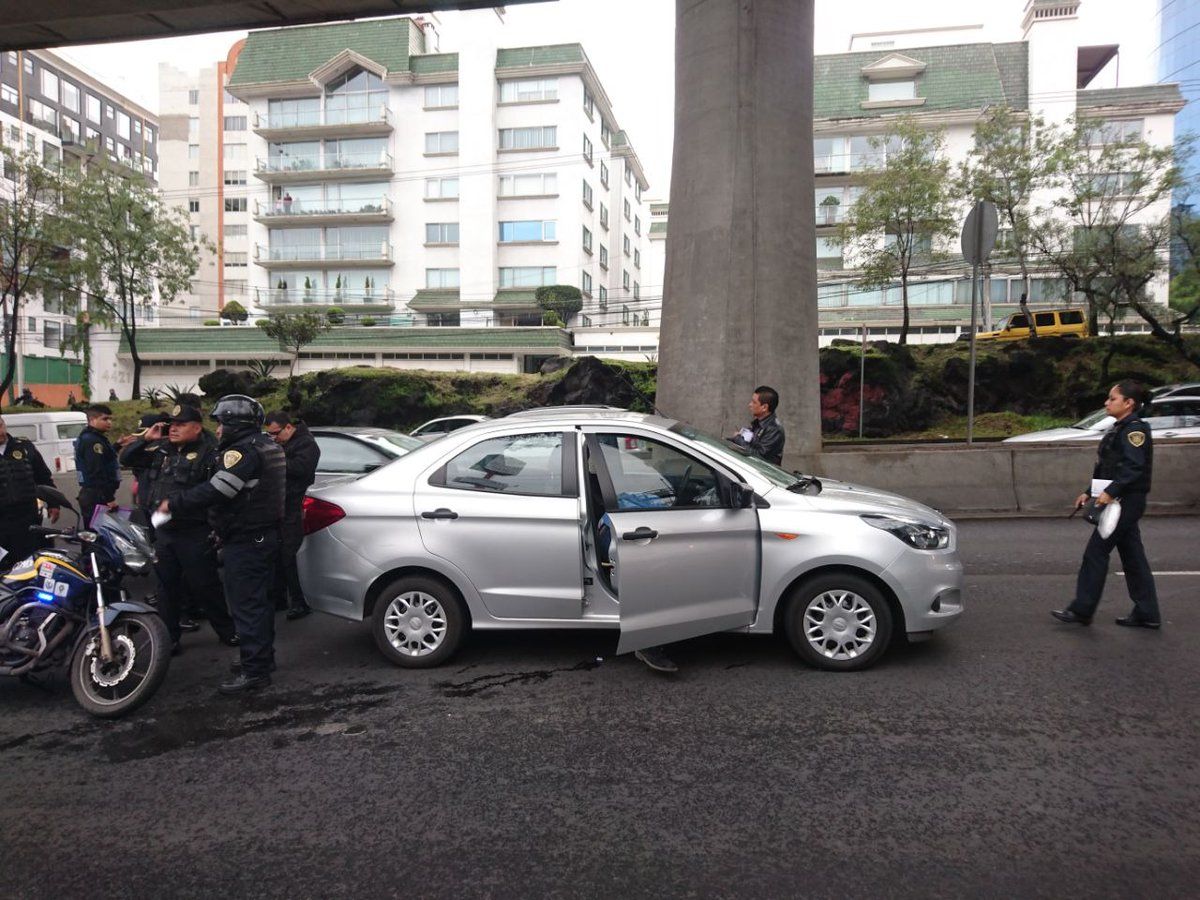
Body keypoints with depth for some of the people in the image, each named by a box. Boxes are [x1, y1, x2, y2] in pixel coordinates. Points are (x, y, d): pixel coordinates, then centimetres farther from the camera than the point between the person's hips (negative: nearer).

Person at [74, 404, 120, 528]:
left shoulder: (86, 438, 20)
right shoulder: (93, 441, -15)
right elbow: (97, 472, -22)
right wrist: (109, 497, -22)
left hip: (88, 494, 11)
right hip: (97, 496, -11)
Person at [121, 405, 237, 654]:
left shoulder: (208, 454, -11)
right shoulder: (161, 449, 10)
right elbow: (126, 459, 18)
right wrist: (145, 439, 2)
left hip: (195, 533, -6)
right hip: (163, 531, 6)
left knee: (204, 585, 2)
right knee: (168, 585, 14)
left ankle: (227, 630, 18)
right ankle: (169, 637, 25)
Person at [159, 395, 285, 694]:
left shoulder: (243, 451, -18)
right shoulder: (267, 446, 15)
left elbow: (215, 490, -25)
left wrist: (174, 503, -14)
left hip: (246, 540, -11)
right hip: (265, 534, 11)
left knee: (246, 604, -6)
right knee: (259, 601, 18)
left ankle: (254, 671, -2)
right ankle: (262, 658, 28)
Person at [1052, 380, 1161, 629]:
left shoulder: (1135, 429, -13)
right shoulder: (1119, 429, 16)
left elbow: (1135, 467, -24)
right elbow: (1106, 468, 20)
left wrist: (1111, 492, -28)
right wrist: (1089, 492, 17)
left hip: (1126, 502, -10)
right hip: (1120, 502, 10)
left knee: (1096, 552, -6)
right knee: (1132, 556, 12)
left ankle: (1081, 610, 1)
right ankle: (1146, 614, 19)